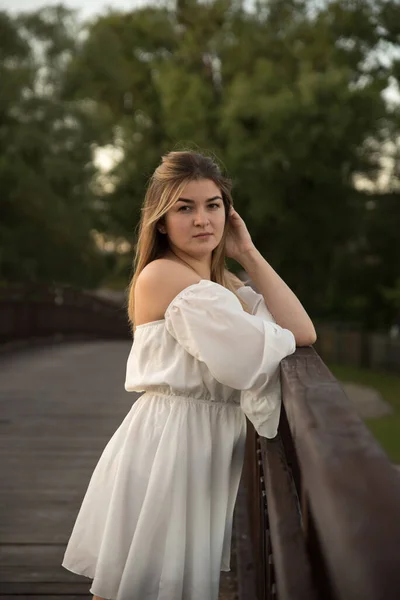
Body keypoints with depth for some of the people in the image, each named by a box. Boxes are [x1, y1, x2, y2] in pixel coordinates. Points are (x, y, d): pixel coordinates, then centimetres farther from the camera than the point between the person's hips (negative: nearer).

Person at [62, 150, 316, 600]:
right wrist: (290, 339, 2)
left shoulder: (225, 285, 12)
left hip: (212, 444, 8)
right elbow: (251, 356, -19)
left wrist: (248, 254, 1)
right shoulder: (161, 275, -13)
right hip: (166, 440, -8)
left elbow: (301, 330, -4)